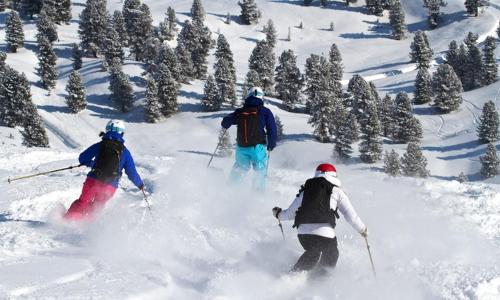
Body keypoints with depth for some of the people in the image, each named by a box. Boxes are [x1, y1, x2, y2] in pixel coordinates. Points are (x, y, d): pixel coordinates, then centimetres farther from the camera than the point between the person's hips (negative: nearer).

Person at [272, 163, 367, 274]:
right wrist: (362, 229, 23)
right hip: (325, 233, -3)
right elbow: (351, 215, 8)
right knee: (331, 257, 23)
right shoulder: (336, 191, 12)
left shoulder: (306, 190, 19)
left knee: (312, 253, 28)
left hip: (303, 233, 3)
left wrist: (278, 214, 43)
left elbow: (290, 214, 22)